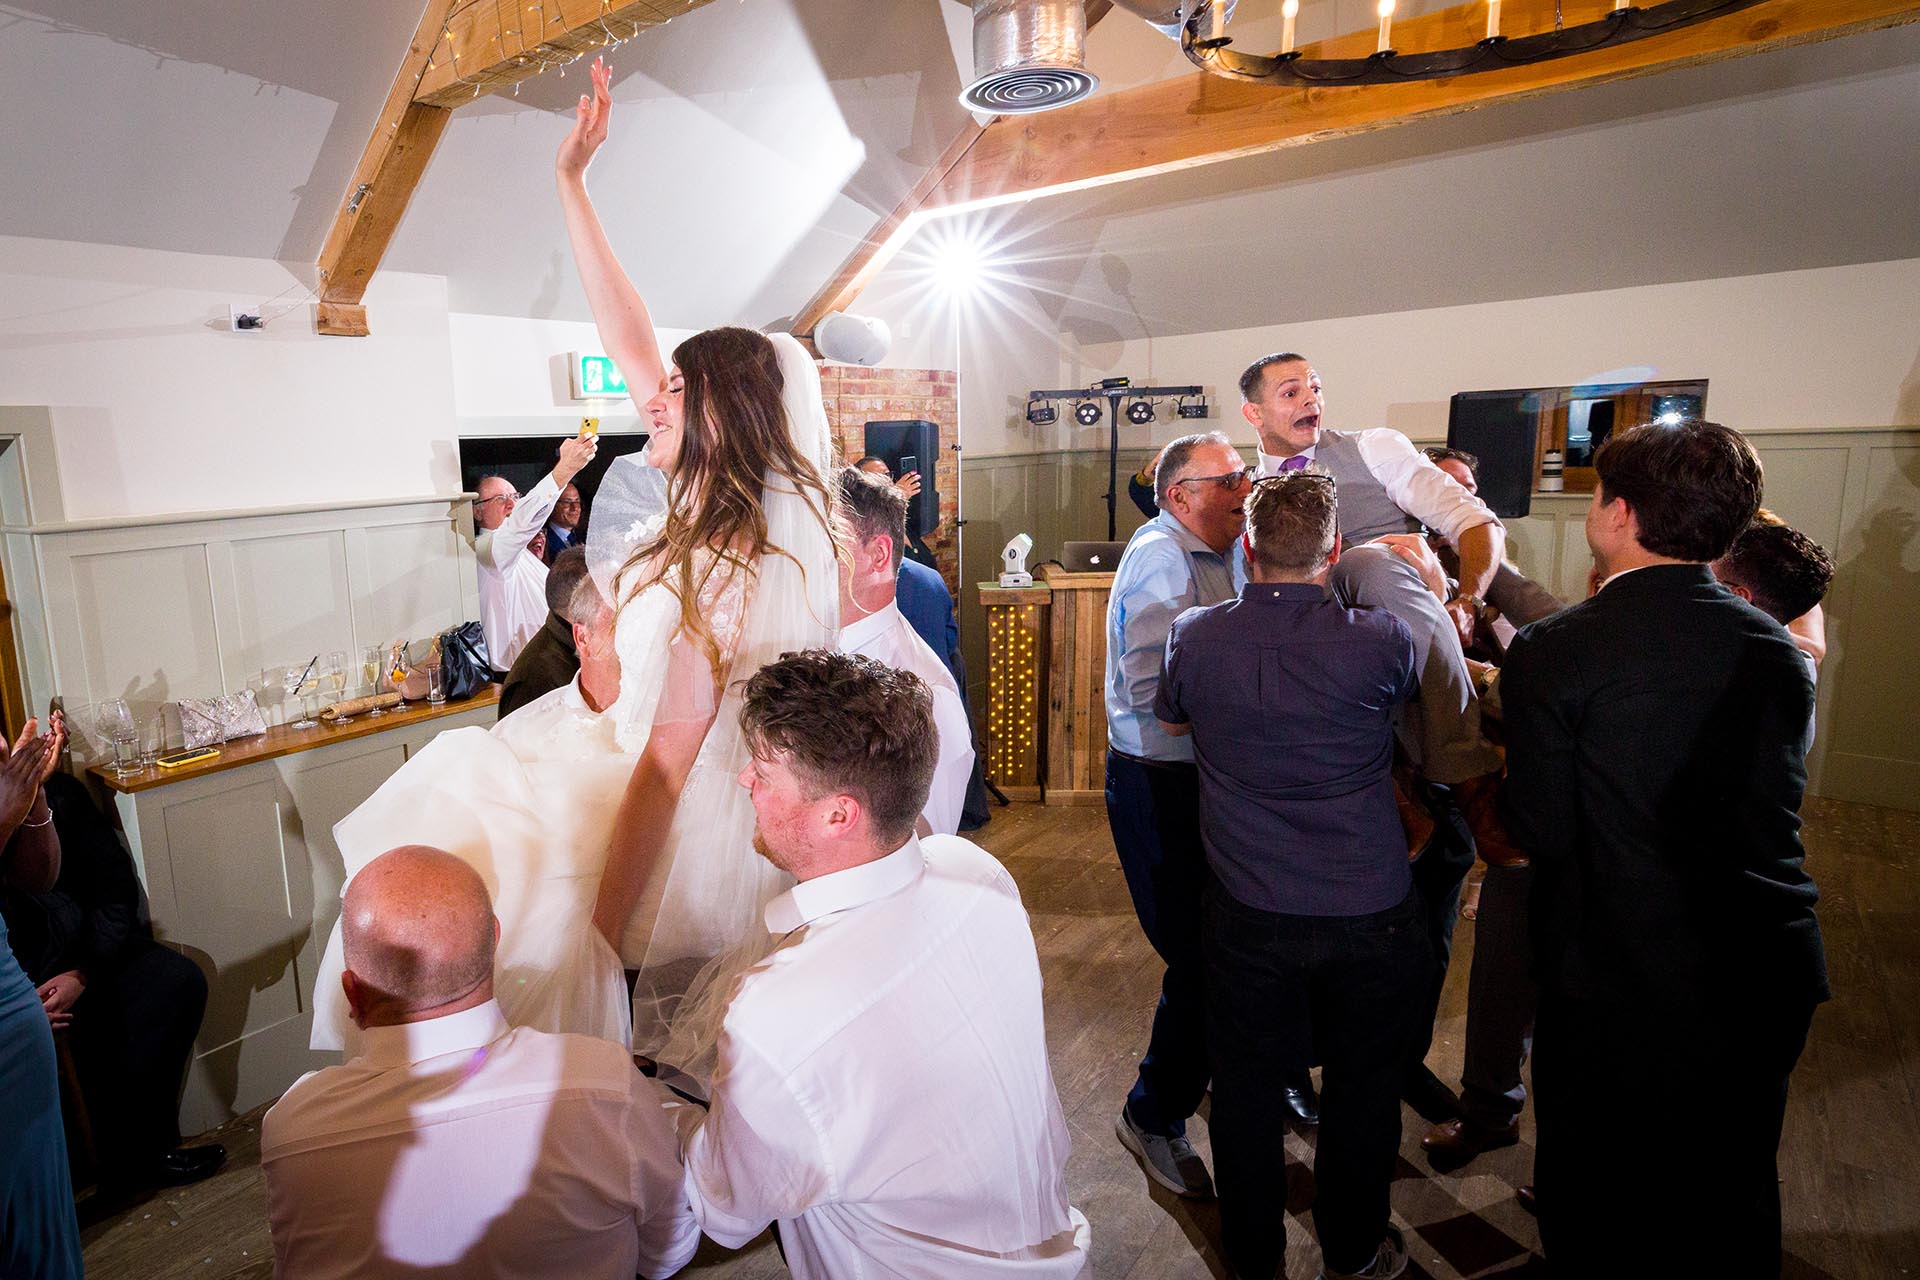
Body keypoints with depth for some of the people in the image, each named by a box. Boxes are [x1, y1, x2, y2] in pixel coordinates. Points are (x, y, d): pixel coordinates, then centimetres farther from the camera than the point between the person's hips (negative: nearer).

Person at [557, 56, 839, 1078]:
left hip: (688, 850, -8)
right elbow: (630, 342, 7)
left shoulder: (724, 563, -23)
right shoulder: (760, 517, 2)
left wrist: (598, 937, -19)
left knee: (678, 1077, 10)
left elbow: (669, 757, -23)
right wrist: (571, 180, 10)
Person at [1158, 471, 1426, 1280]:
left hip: (1248, 915, 1)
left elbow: (1170, 720, 8)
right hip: (1370, 911, 0)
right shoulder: (1380, 641, -17)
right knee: (1362, 1088, 21)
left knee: (1246, 1085, 19)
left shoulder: (1196, 636, -11)